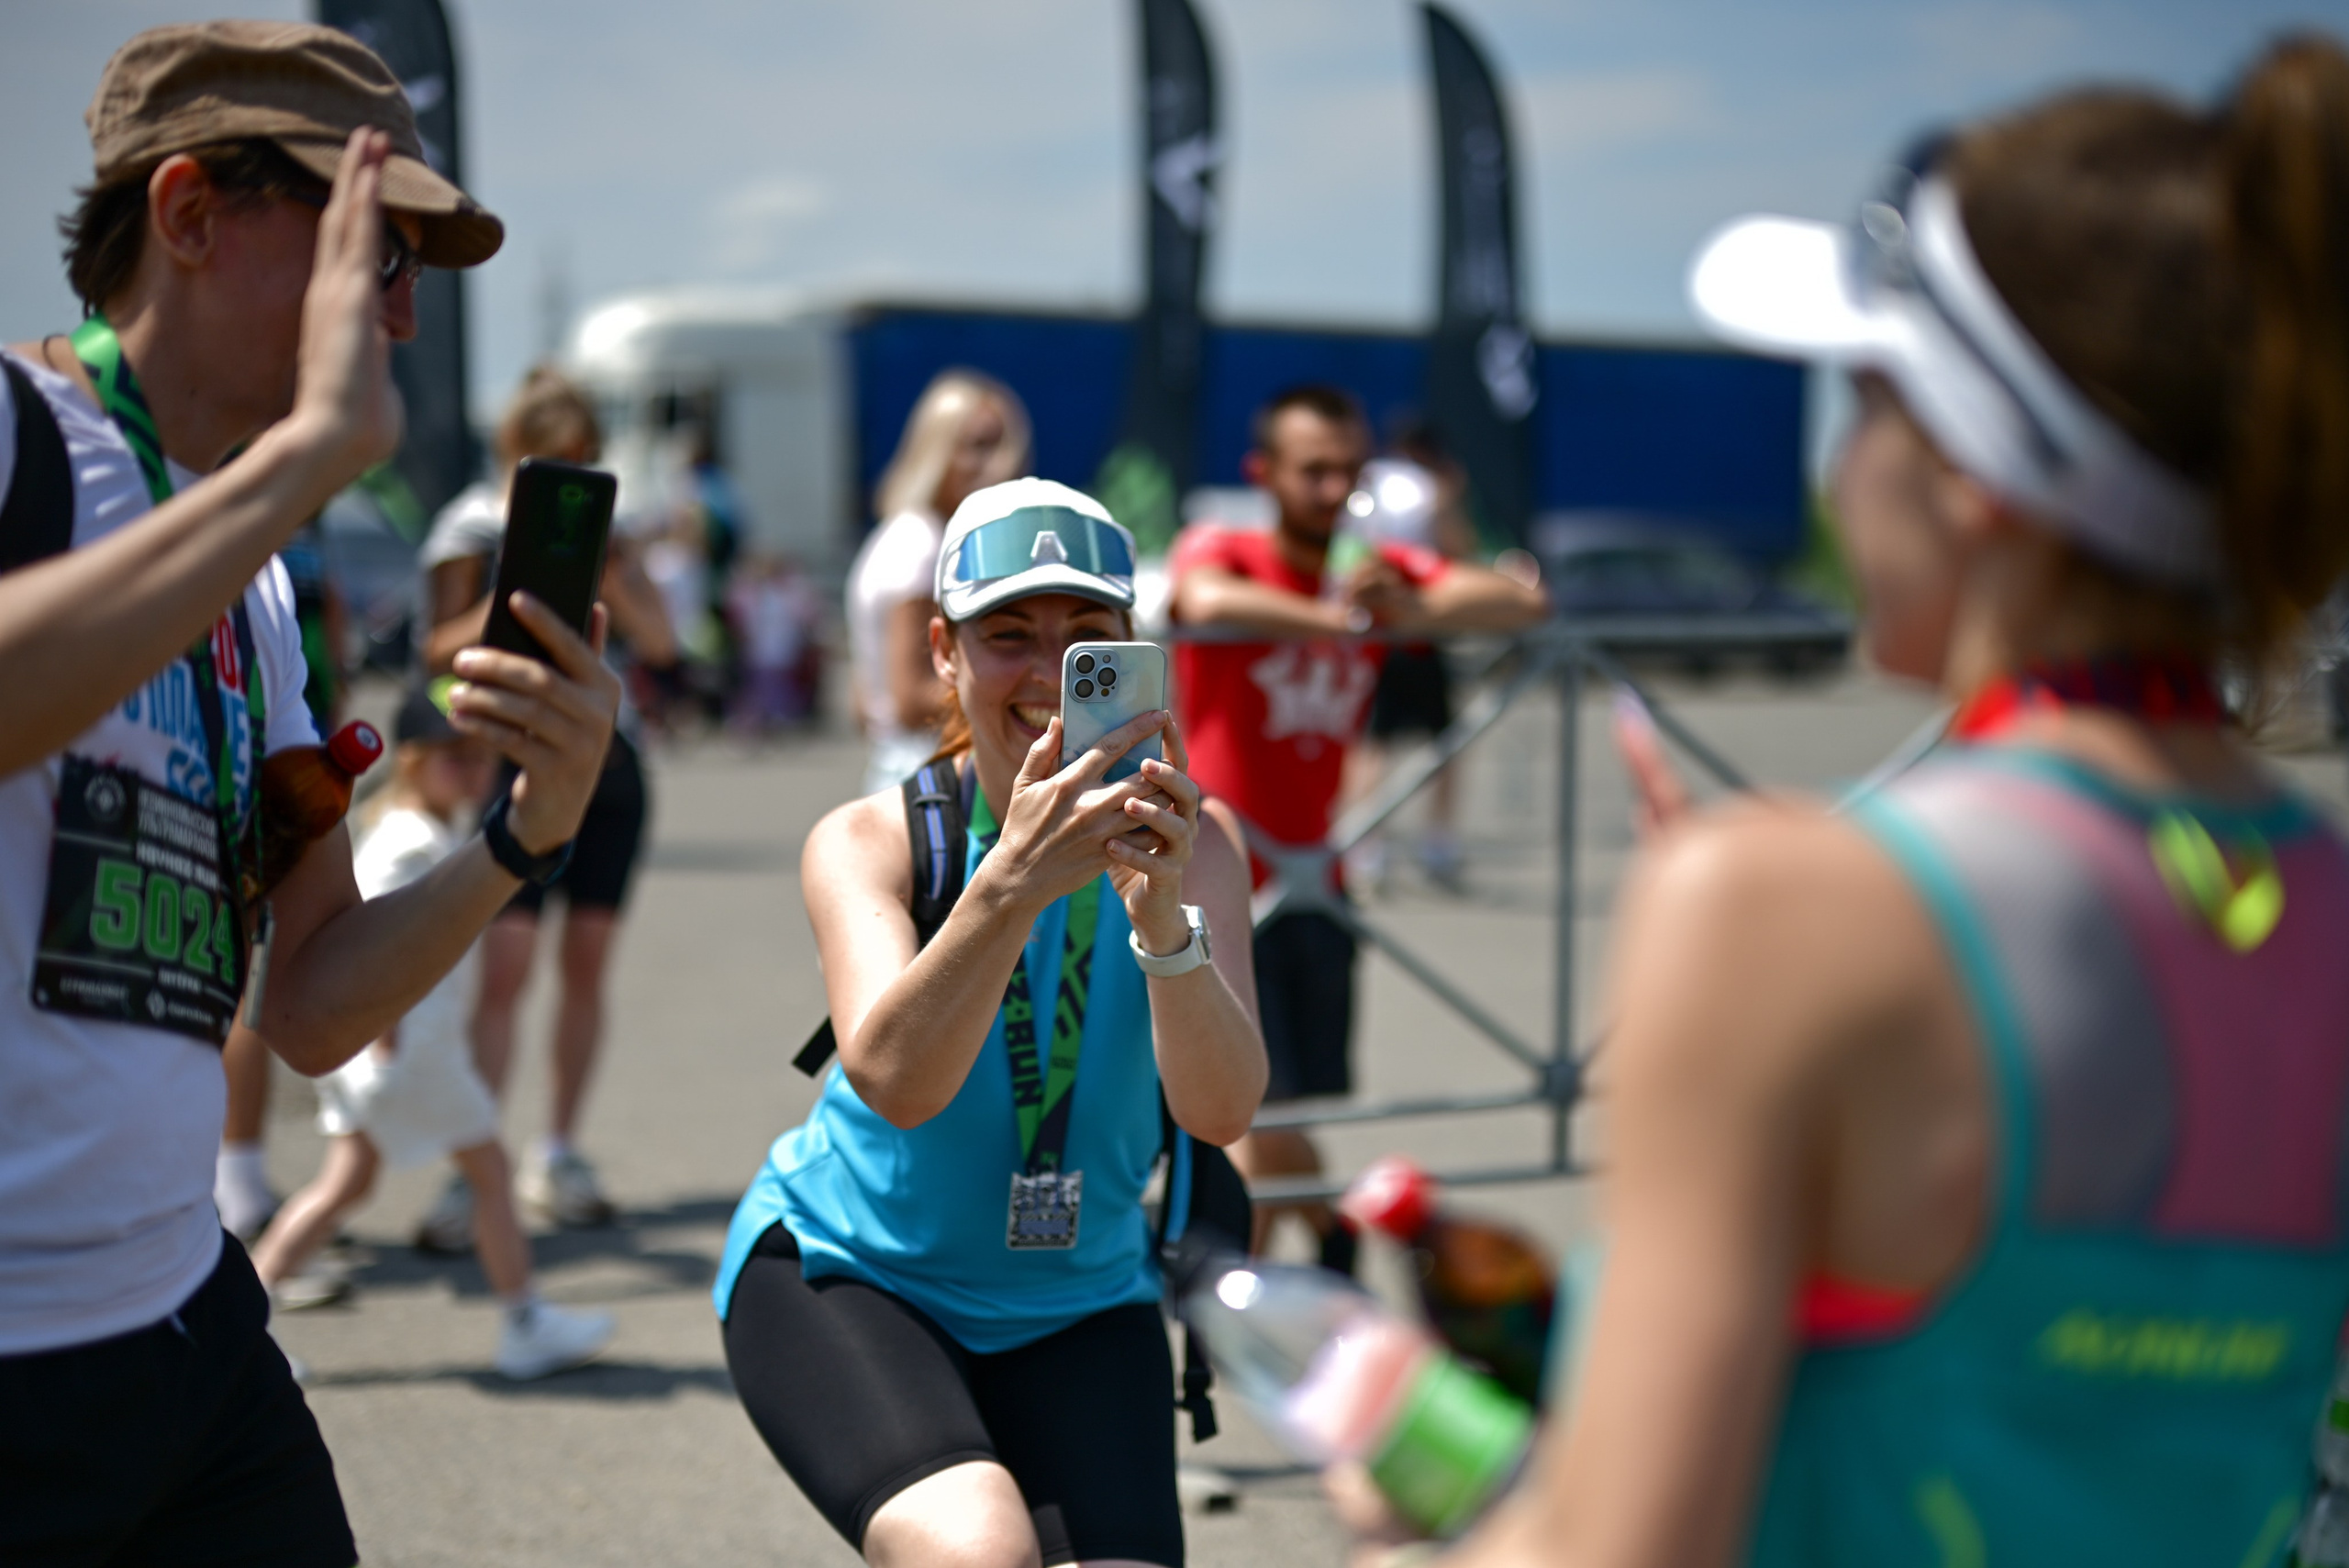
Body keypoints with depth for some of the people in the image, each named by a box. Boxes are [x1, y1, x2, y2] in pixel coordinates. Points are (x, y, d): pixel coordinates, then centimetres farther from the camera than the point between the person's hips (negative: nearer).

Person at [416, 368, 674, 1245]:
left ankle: (557, 1155, 16)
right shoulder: (472, 527, 1)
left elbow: (659, 642, 6)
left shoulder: (602, 526, 12)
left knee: (586, 964, 5)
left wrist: (605, 573, -9)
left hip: (607, 758, 4)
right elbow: (441, 653, -5)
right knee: (505, 966, -13)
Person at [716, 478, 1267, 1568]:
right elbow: (895, 1080, -34)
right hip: (840, 1273, -3)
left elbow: (1221, 1111, -25)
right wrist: (1011, 881, -50)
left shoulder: (1186, 843, -11)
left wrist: (1163, 912, -43)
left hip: (1077, 1304, 3)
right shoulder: (868, 841, -16)